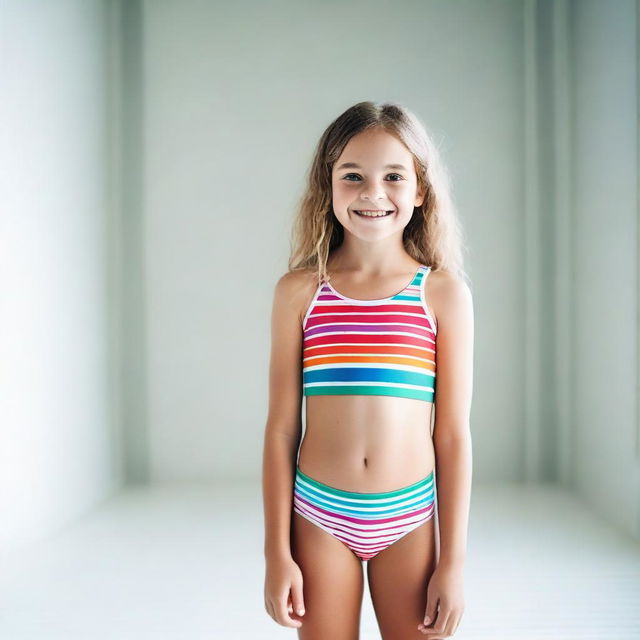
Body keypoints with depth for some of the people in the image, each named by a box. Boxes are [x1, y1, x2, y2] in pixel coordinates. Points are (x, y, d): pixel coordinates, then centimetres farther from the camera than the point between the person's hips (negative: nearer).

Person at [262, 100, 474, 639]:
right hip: (319, 517, 0)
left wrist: (454, 561, -2)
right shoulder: (299, 291, -3)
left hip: (408, 521, 0)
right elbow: (281, 427, -1)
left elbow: (453, 434, -3)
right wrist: (277, 552, -1)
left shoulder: (444, 293, -4)